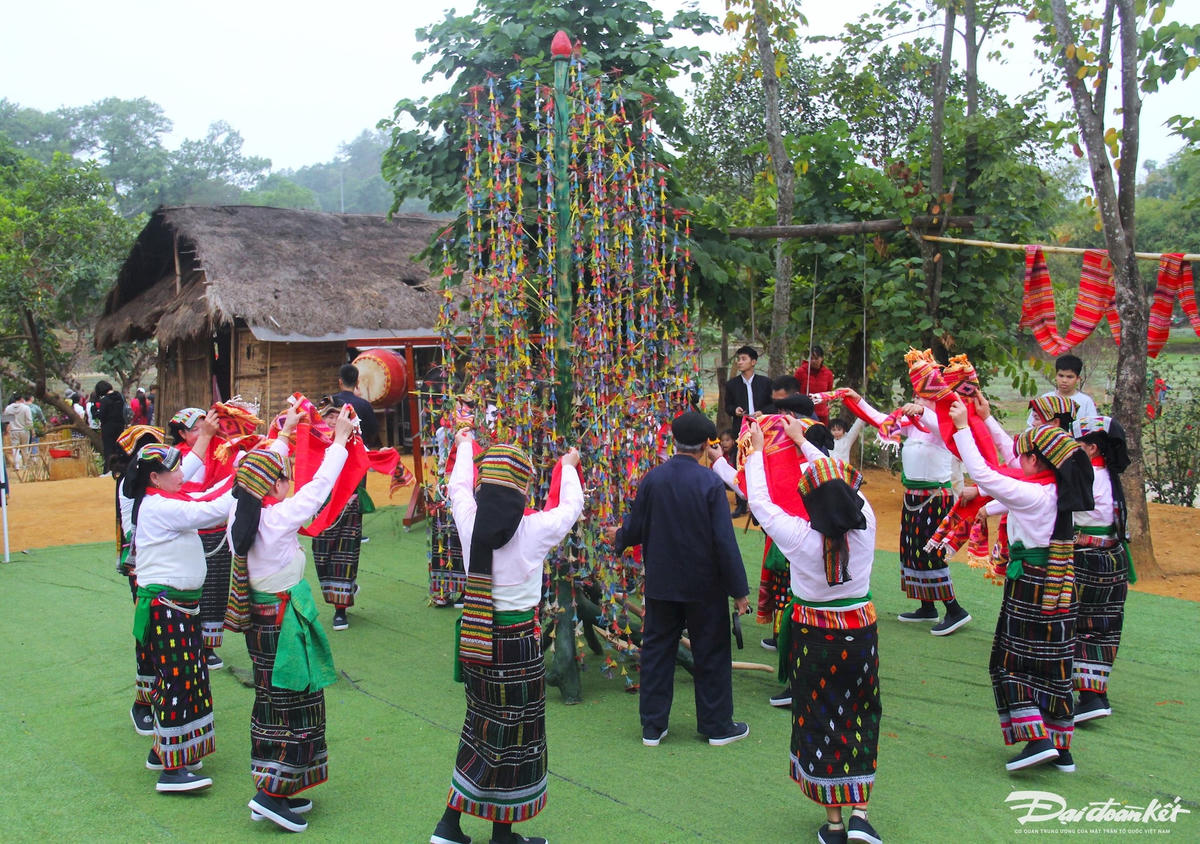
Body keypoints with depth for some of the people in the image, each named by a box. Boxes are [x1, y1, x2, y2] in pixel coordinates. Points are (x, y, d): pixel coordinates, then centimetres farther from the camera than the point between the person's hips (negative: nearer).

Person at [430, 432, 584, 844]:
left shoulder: (469, 521, -7)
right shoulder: (536, 530, -15)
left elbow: (458, 486, 15)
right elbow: (571, 506, 5)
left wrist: (464, 446, 33)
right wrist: (568, 466, 23)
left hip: (476, 637, 5)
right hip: (517, 642, -5)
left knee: (481, 725, 20)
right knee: (514, 734, 9)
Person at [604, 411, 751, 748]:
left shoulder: (652, 478, -6)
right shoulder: (710, 482, -15)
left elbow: (635, 529, 1)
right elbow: (724, 540, -15)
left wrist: (618, 538, 25)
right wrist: (739, 590, -8)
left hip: (660, 583, 3)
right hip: (704, 586, -3)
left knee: (656, 651, 13)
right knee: (711, 654, 11)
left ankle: (652, 726, 20)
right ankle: (717, 726, 21)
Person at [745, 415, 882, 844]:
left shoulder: (800, 537, -20)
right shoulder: (865, 526, -12)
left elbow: (759, 500, -6)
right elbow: (846, 486, 6)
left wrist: (756, 450, 9)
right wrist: (802, 442, 17)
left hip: (812, 636, -3)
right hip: (860, 634, 3)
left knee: (820, 723, 9)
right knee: (860, 720, 16)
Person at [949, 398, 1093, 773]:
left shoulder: (1032, 495, -20)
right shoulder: (1060, 490, 4)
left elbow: (982, 474, -22)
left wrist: (963, 427, -15)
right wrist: (985, 419, 19)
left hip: (1030, 585, -8)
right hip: (1059, 586, 8)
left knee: (1013, 660, 3)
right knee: (1053, 663, 13)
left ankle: (1037, 739, -4)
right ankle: (1061, 748, 19)